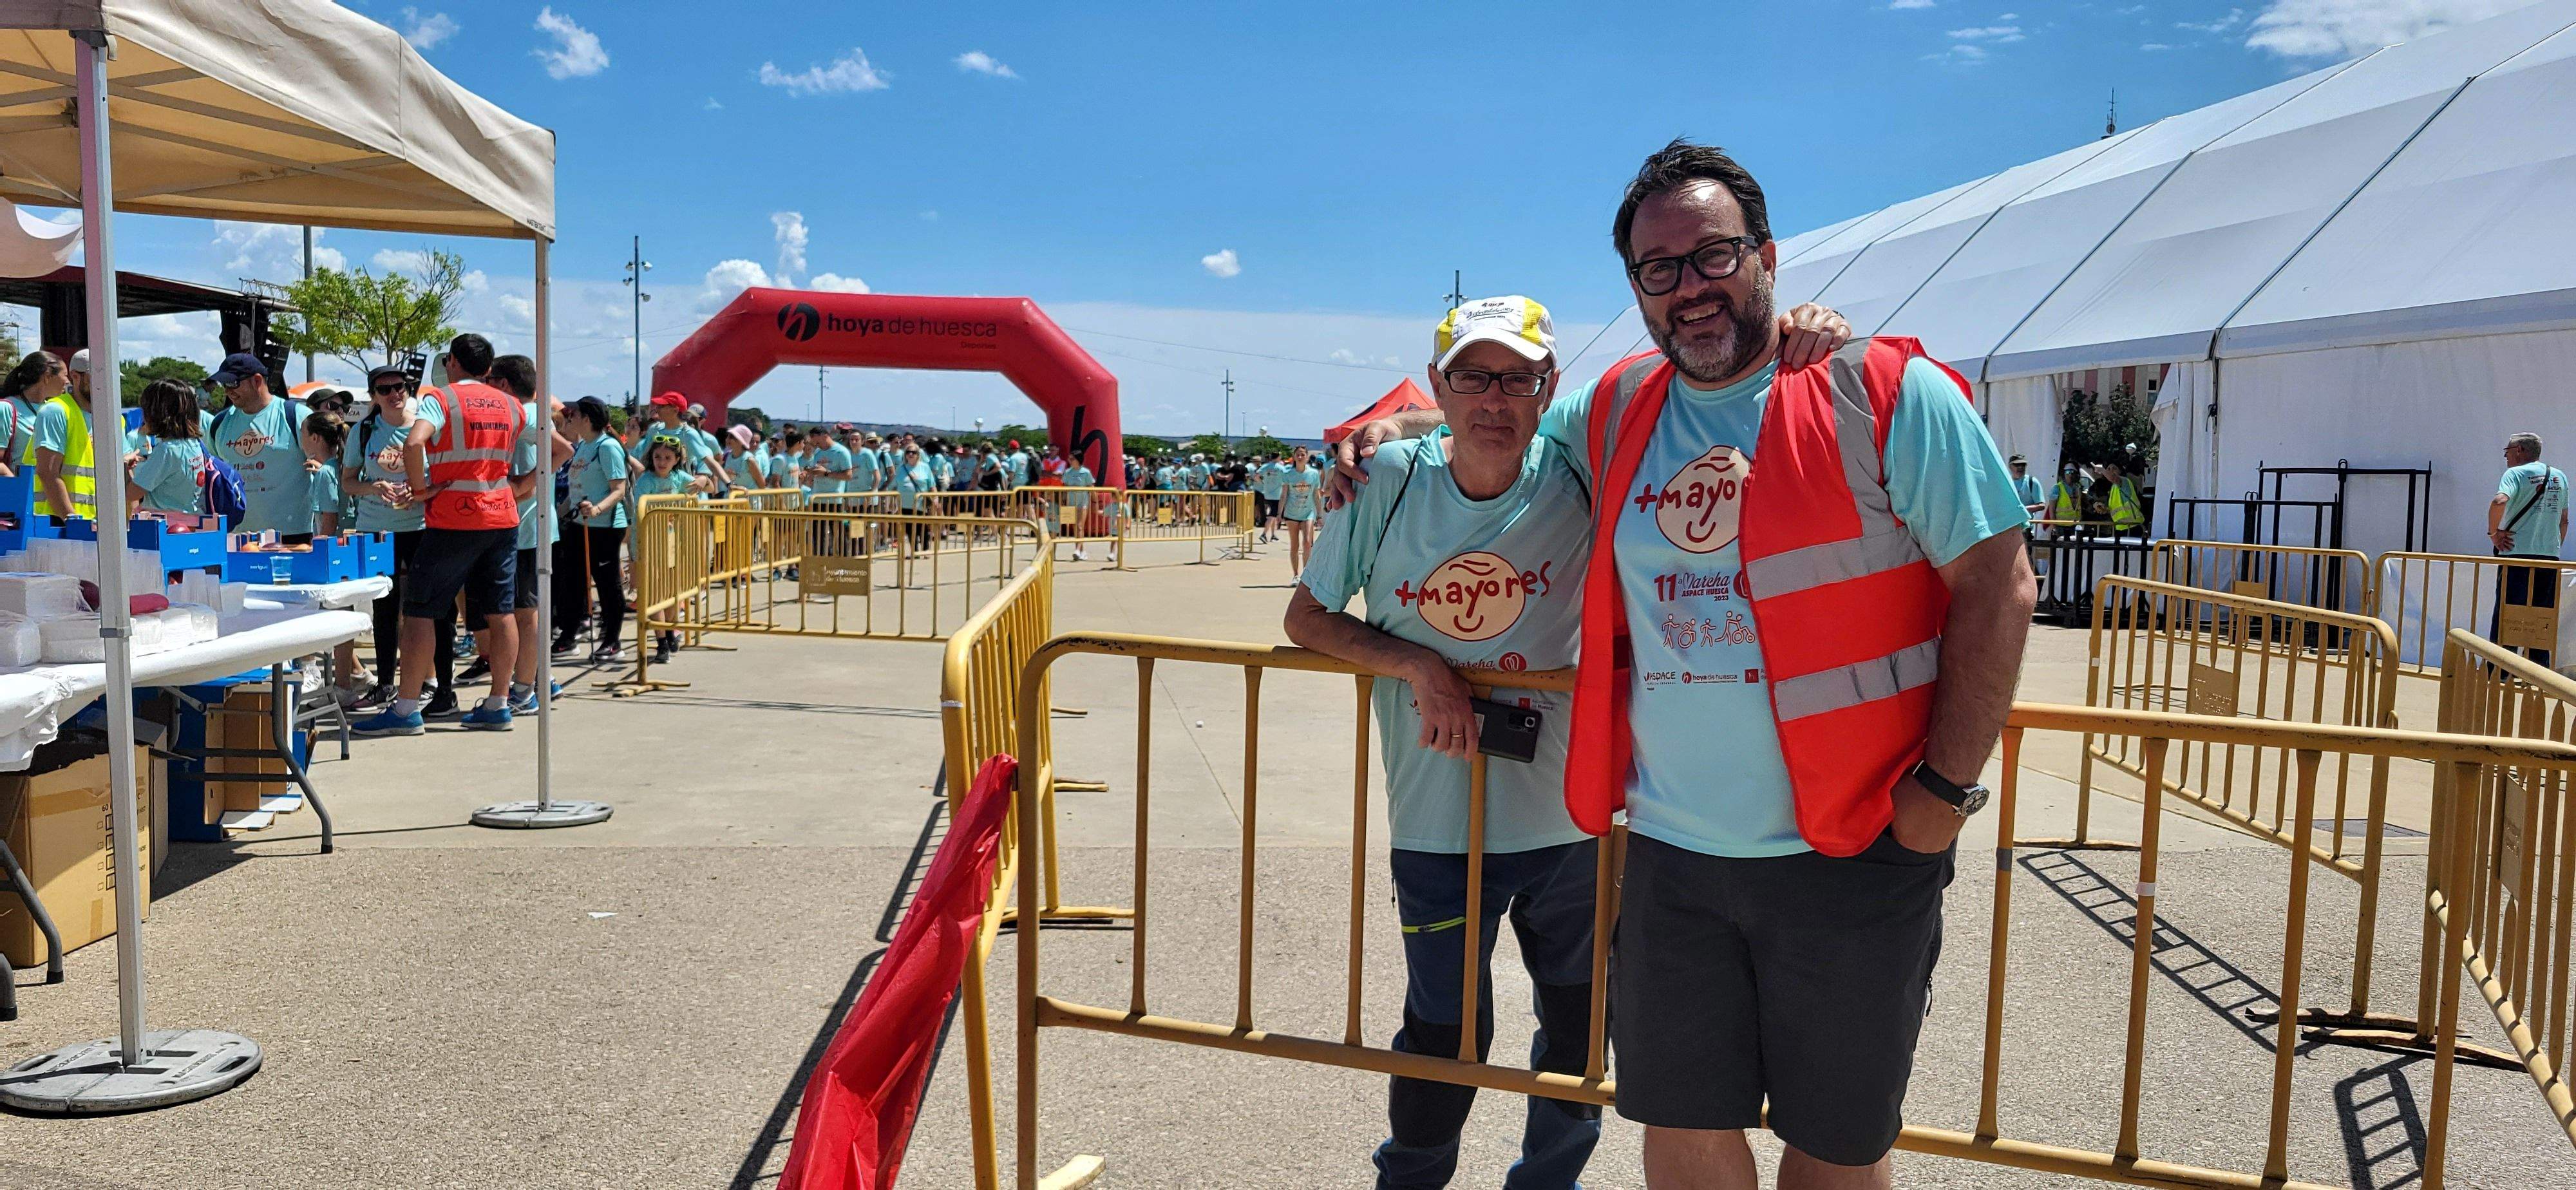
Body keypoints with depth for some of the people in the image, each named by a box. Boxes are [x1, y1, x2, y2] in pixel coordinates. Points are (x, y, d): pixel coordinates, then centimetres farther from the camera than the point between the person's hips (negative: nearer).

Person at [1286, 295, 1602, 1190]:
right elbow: (1307, 618, -1)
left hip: (1571, 815, 2)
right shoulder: (1390, 480, -10)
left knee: (1580, 1023, 19)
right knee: (1445, 1031, 10)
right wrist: (1415, 664, -17)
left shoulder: (1581, 477, -10)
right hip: (1437, 822, -1)